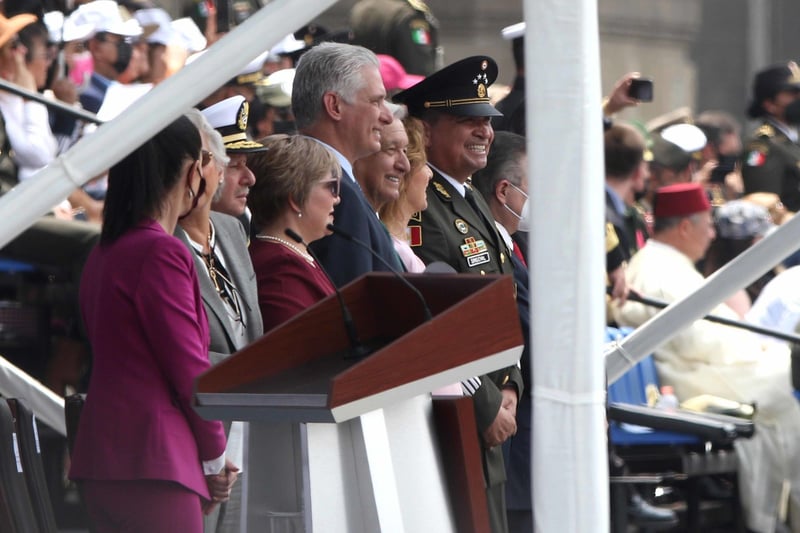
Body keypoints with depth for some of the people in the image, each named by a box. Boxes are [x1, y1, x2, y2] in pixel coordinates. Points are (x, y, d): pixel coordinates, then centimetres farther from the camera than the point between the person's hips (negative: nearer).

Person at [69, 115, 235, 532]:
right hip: (153, 460, -9)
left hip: (103, 458, 9)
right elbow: (190, 369, -13)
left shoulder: (104, 253, 15)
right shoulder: (162, 253, -13)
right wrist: (216, 458, 1)